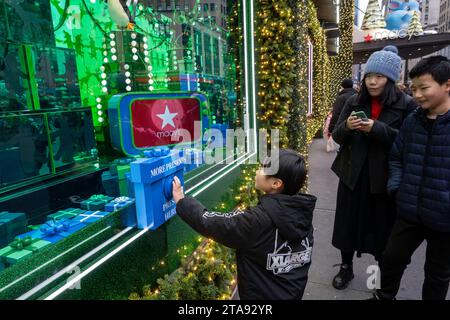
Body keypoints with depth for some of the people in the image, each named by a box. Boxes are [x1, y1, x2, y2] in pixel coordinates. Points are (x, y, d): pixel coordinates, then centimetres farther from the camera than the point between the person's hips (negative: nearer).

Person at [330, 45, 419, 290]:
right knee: (348, 223, 10)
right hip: (352, 175, 3)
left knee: (383, 227, 9)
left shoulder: (406, 105, -4)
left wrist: (378, 129, -23)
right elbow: (337, 136, 4)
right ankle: (346, 267, 32)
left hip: (385, 177, -2)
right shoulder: (354, 102, 4)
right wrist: (347, 126, -18)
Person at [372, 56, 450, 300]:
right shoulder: (412, 121, 2)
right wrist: (396, 187, -1)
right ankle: (384, 296, 41)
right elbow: (396, 158, 11)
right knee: (392, 258, 16)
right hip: (409, 212, 4)